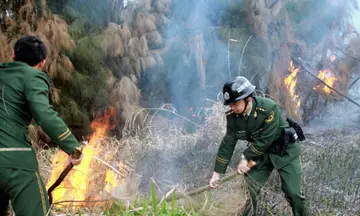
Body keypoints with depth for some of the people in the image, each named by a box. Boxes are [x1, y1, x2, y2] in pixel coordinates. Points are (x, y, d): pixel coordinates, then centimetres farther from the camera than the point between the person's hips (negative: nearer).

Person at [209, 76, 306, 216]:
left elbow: (264, 140, -28)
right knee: (248, 188, 0)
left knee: (293, 192, -4)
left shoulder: (268, 108, -32)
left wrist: (245, 157, -17)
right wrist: (216, 173, -5)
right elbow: (228, 143, -7)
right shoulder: (232, 116, -15)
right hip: (262, 151, 5)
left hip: (285, 150, -4)